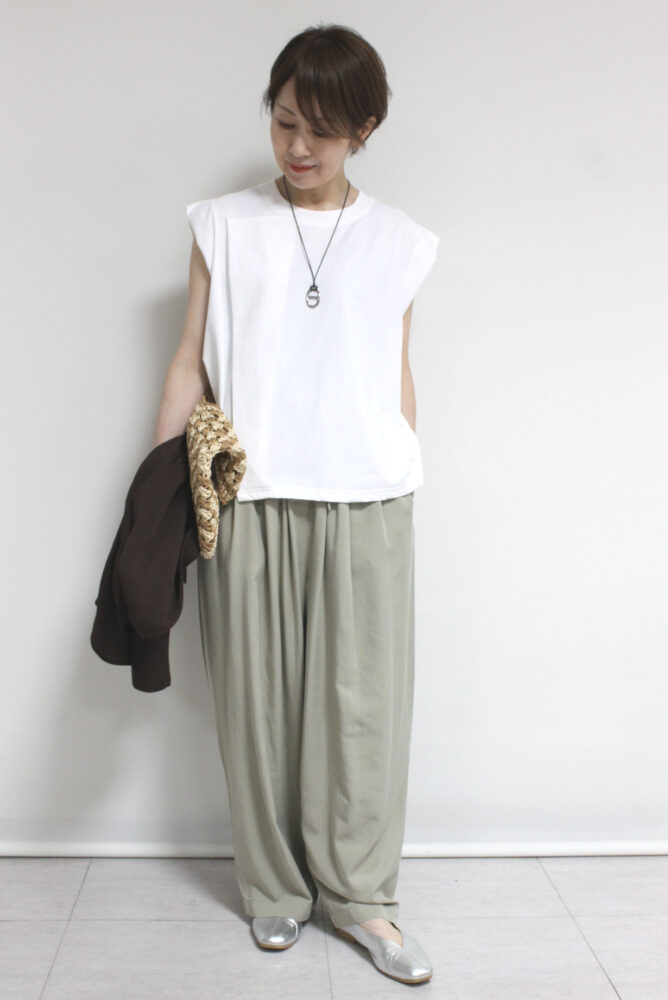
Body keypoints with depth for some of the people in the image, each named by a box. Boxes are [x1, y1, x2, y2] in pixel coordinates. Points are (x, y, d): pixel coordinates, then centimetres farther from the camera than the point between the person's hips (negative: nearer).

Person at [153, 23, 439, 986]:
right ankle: (276, 887, 22)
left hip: (366, 505, 1)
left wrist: (406, 484, 11)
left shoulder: (399, 243, 10)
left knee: (363, 698, 2)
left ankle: (358, 891, 18)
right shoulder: (225, 226, 8)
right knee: (258, 698, 5)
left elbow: (399, 374, 14)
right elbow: (191, 362, 6)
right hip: (246, 500, 0)